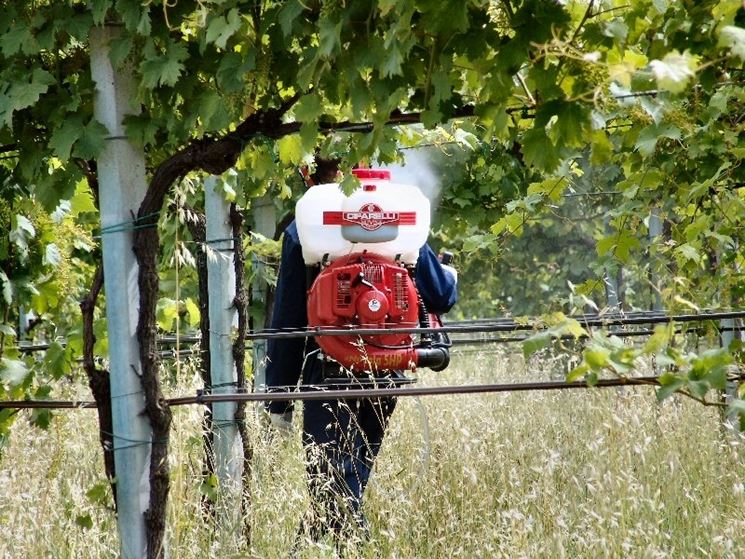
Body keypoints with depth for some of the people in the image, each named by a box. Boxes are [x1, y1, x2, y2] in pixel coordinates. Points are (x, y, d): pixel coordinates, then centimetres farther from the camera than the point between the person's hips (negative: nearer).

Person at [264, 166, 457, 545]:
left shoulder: (302, 233, -6)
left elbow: (287, 322, -5)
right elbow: (440, 297, 3)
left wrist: (280, 399, 0)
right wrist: (449, 276, 29)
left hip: (329, 376, -4)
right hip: (386, 376, 4)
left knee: (334, 494, -5)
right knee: (350, 486, 17)